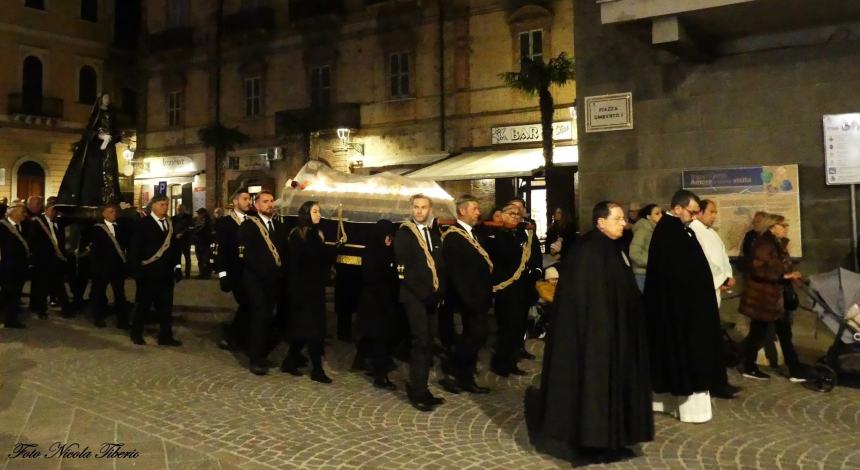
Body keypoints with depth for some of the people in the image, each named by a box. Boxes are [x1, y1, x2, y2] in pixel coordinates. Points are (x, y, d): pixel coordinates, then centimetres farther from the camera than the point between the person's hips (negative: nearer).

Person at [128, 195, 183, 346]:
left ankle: (166, 336, 15)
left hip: (166, 272, 5)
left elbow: (174, 246, 12)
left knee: (166, 306, 8)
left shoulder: (170, 224, 8)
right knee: (143, 304, 8)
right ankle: (136, 334, 23)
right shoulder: (143, 224, -6)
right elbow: (134, 248, -9)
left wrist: (177, 266, 5)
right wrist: (136, 268, -16)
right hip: (148, 271, -4)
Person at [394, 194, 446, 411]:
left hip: (431, 295, 6)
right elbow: (404, 267, -11)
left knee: (427, 343, 8)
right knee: (421, 342, -10)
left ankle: (420, 388, 16)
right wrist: (422, 292, -16)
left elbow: (440, 264, 16)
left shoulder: (435, 233, 15)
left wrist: (438, 292, 2)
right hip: (414, 295, -6)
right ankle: (417, 392, -2)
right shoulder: (404, 232, -4)